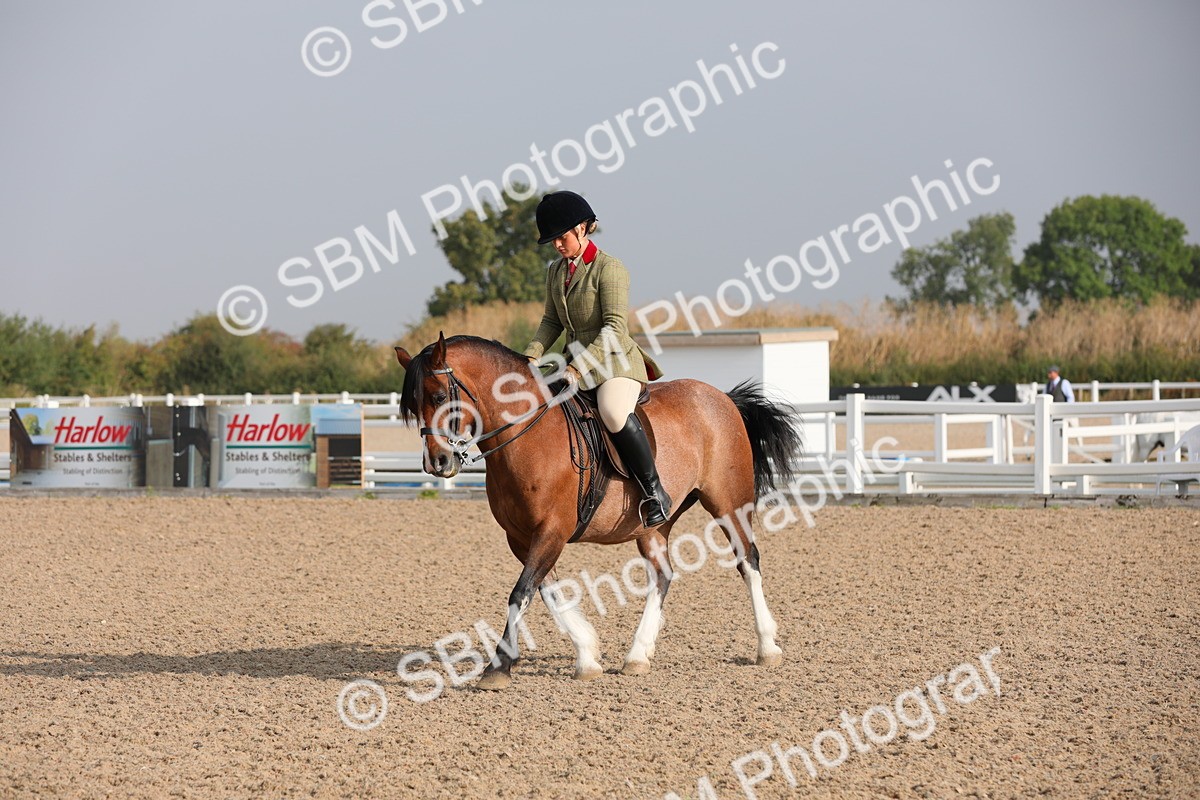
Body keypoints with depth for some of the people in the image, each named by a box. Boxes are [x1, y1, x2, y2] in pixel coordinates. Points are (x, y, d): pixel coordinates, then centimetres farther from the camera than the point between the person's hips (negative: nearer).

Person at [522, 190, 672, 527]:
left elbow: (615, 328, -18)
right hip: (576, 363, 8)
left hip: (615, 361, -8)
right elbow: (551, 322, 16)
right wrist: (532, 356, -3)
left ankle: (655, 493, -25)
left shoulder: (609, 269, -12)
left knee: (614, 412, -36)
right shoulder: (556, 272, 12)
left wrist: (580, 368, -26)